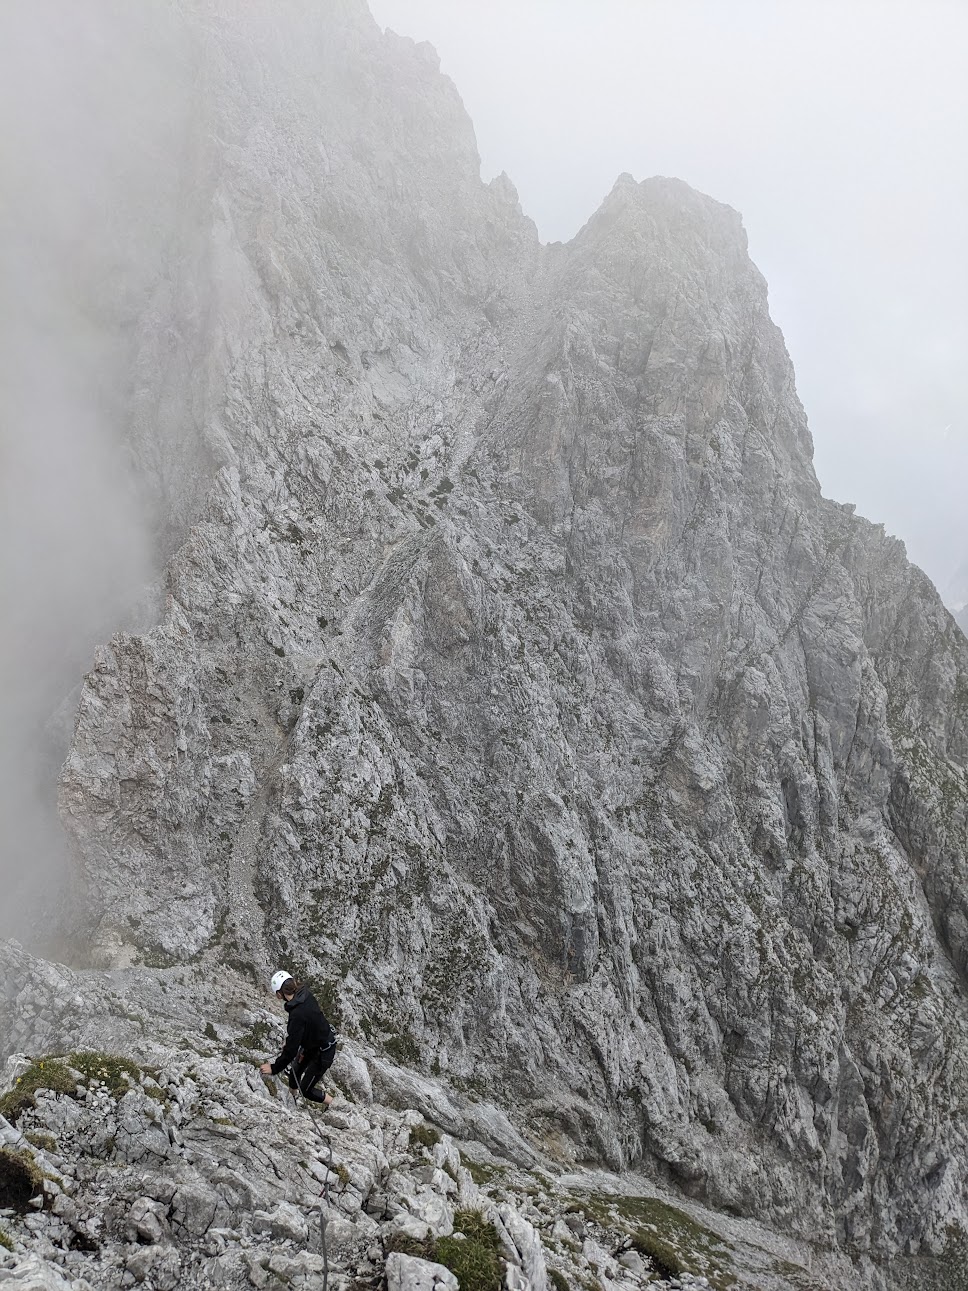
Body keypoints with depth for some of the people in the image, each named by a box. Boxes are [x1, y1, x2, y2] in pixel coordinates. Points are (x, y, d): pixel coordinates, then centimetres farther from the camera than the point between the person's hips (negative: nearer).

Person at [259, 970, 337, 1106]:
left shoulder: (298, 1015, -37)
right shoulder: (306, 993, -12)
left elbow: (291, 1048, -29)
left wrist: (274, 1068, -17)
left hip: (322, 1053, -8)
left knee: (306, 1090, 10)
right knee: (295, 1071, 26)